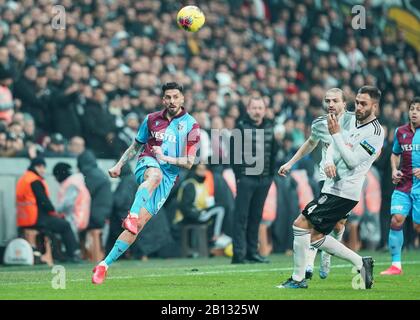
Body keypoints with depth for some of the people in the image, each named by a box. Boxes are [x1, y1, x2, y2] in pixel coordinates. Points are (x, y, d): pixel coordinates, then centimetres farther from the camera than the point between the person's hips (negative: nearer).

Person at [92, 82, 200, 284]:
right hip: (147, 165, 1)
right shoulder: (152, 119, 11)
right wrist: (119, 165, 15)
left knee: (139, 225, -12)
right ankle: (131, 215, -56)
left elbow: (189, 163, 0)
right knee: (156, 175, -41)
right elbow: (136, 146, 24)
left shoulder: (191, 125, 2)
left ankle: (105, 265, -9)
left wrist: (165, 158, -13)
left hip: (168, 179, -1)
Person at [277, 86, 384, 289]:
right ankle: (361, 263, 16)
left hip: (343, 192, -9)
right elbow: (333, 148, 17)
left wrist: (336, 133, -19)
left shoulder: (374, 132, -12)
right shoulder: (354, 123, 15)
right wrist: (328, 163, -5)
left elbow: (352, 160, -17)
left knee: (301, 224, -12)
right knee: (315, 236, 8)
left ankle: (298, 279, -3)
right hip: (333, 187, 9)